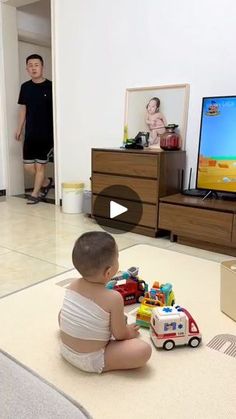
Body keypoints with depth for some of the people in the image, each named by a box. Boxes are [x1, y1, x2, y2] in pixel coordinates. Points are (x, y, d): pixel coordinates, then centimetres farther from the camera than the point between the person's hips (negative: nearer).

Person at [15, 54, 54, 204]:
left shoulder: (50, 86, -6)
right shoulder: (25, 87, 7)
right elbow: (23, 109, 14)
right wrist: (19, 129, 11)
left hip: (47, 133, -4)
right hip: (30, 133, 5)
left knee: (40, 165, 1)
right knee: (28, 166, 4)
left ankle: (35, 193, 18)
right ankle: (46, 182, 30)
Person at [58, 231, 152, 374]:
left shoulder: (73, 285, -6)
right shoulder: (114, 298, -22)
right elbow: (120, 335, -11)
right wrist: (129, 332, 12)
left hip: (65, 350, 6)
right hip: (89, 360, -6)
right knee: (144, 350, -12)